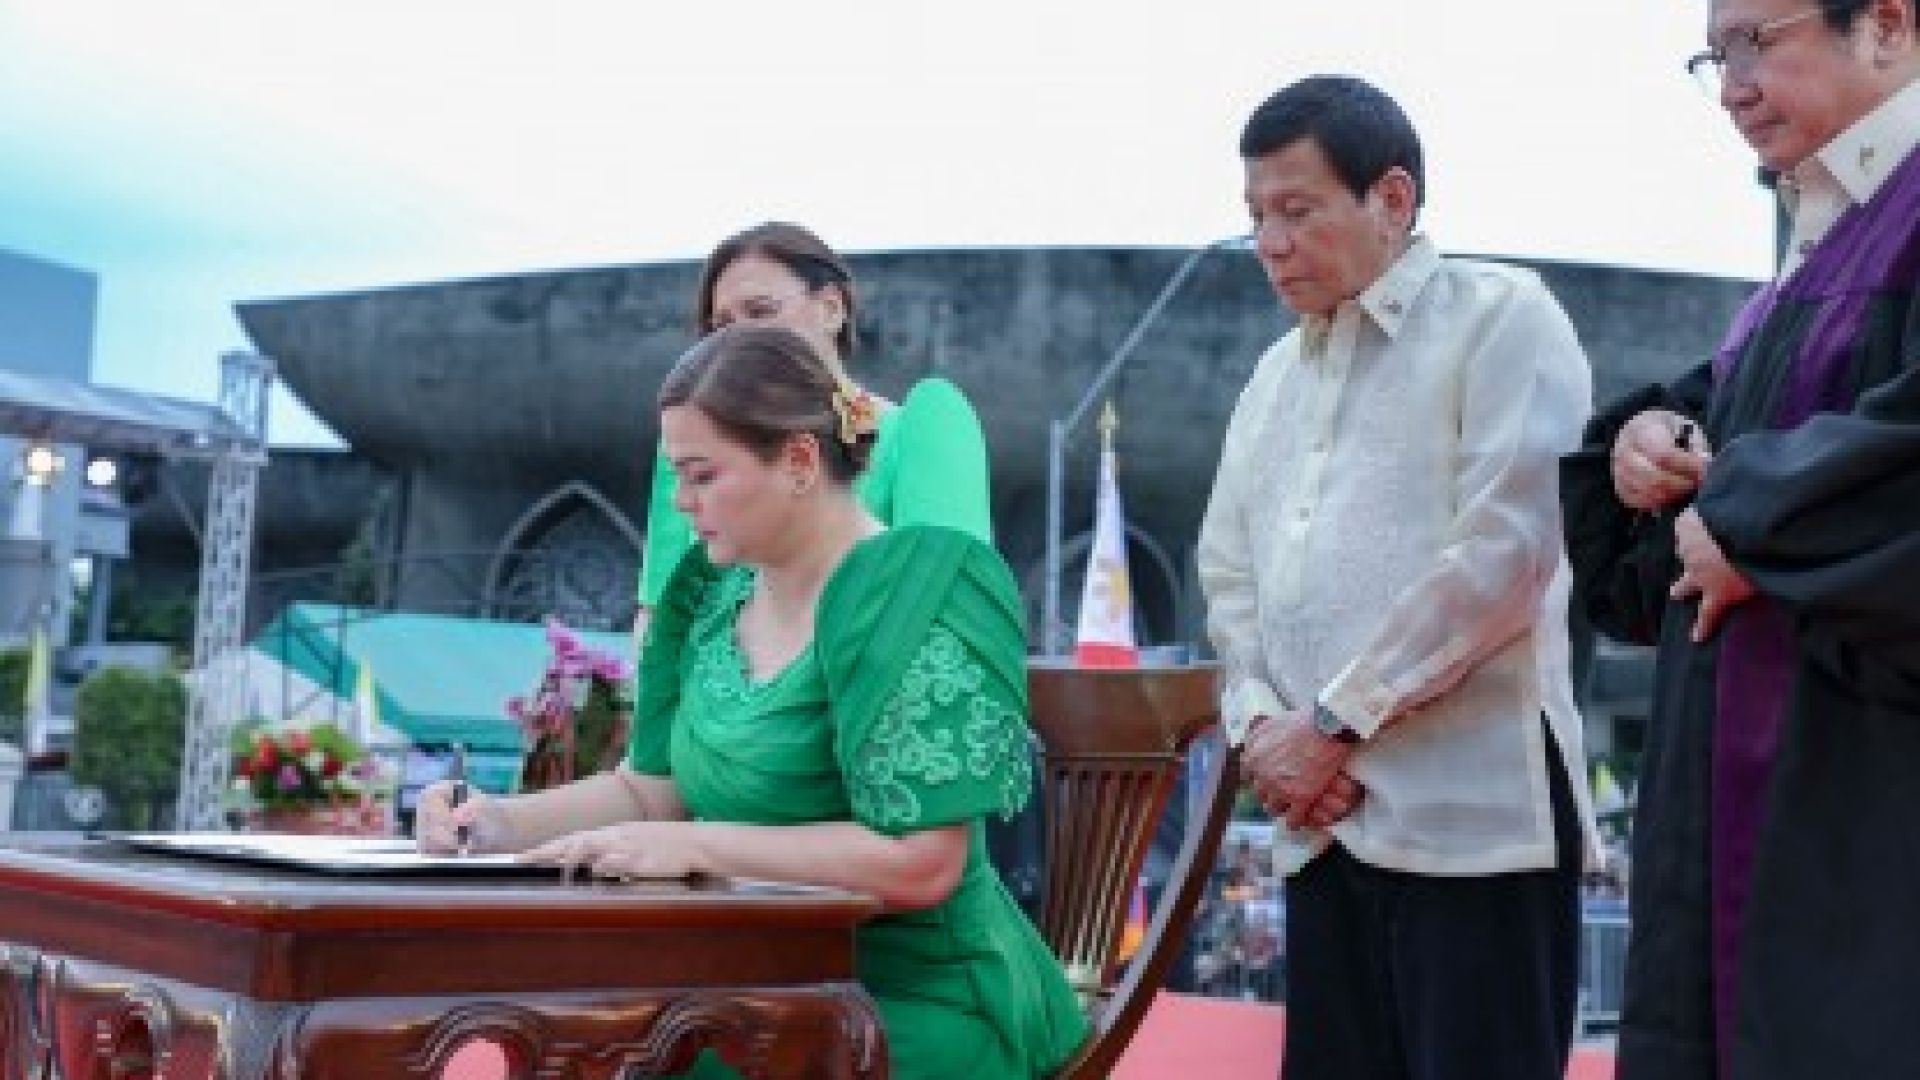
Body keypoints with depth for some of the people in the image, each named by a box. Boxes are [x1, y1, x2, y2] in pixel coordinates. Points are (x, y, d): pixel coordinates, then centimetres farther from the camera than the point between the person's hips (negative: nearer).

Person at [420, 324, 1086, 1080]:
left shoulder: (910, 598, -17)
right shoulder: (715, 594, 7)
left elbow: (918, 864, -22)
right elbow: (651, 790, 13)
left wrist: (695, 848, -20)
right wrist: (506, 824, -4)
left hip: (912, 1000, -7)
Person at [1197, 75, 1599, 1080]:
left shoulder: (1502, 318, -1)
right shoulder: (1274, 374, 20)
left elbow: (1502, 552, -11)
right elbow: (1230, 576, 18)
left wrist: (1334, 724, -10)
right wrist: (1258, 725, -2)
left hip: (1471, 812, -6)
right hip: (1322, 821, 6)